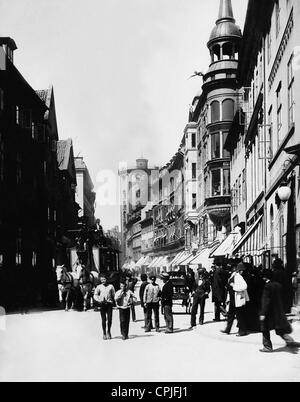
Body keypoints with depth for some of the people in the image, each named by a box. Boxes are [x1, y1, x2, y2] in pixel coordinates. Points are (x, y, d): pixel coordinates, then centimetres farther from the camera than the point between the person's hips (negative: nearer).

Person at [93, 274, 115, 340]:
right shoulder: (99, 287, 8)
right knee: (103, 320, 0)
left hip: (109, 304, 0)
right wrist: (99, 300, -12)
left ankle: (108, 332, 18)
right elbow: (95, 295, 5)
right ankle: (104, 333, 10)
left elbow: (114, 295, 13)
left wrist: (113, 302, 1)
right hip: (102, 304, 0)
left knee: (109, 319, -2)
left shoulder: (111, 286, 10)